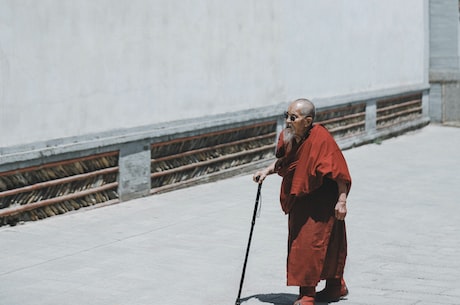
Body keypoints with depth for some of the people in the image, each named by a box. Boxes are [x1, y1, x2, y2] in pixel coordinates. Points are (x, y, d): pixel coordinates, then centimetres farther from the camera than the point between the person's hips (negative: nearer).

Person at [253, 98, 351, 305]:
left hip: (320, 203, -8)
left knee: (310, 244, -8)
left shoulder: (321, 139, -24)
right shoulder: (289, 137, -2)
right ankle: (336, 286, 33)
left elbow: (339, 171, -21)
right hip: (299, 200, 8)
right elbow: (284, 160, 18)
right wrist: (268, 170, 3)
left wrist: (342, 200, -22)